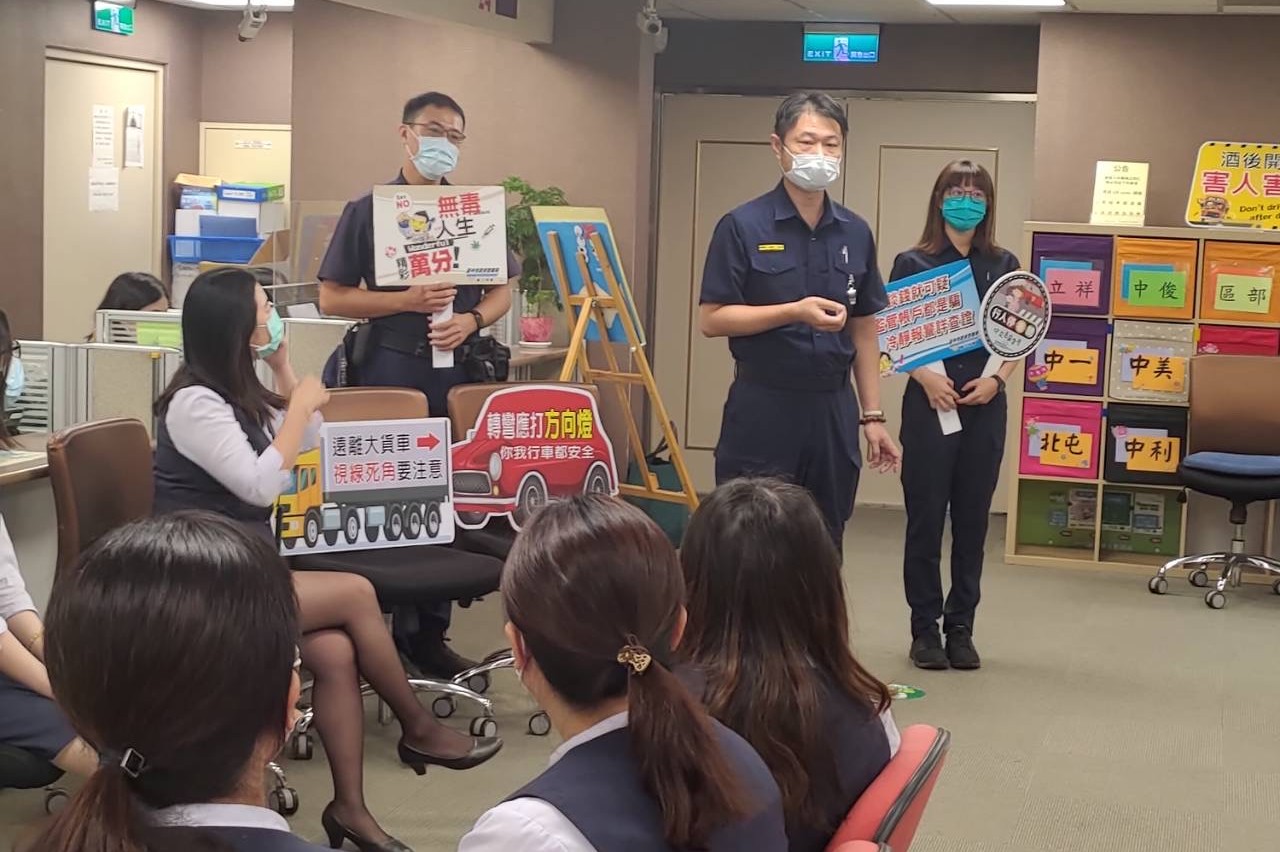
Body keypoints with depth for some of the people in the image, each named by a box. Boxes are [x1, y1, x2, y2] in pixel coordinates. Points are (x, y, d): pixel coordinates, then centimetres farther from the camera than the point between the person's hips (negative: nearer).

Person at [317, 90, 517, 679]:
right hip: (389, 370, -3)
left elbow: (503, 290, 14)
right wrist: (408, 302, -15)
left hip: (457, 372, 3)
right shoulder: (368, 210, 1)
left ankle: (430, 635, 16)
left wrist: (472, 321, -8)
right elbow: (332, 298, -2)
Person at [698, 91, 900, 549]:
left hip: (834, 410, 5)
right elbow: (711, 319, -10)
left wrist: (873, 416, 8)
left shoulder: (855, 233, 9)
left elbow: (863, 331, 13)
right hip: (763, 409, -4)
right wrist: (794, 311, -20)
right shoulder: (743, 227, -6)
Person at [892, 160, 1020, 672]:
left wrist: (996, 379, -8)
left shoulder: (1003, 266, 8)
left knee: (972, 521, 7)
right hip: (929, 405, -2)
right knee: (925, 520, 1)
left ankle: (961, 628, 16)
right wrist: (926, 377, -16)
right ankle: (925, 629, 11)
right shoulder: (912, 263, 1)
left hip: (984, 408, 2)